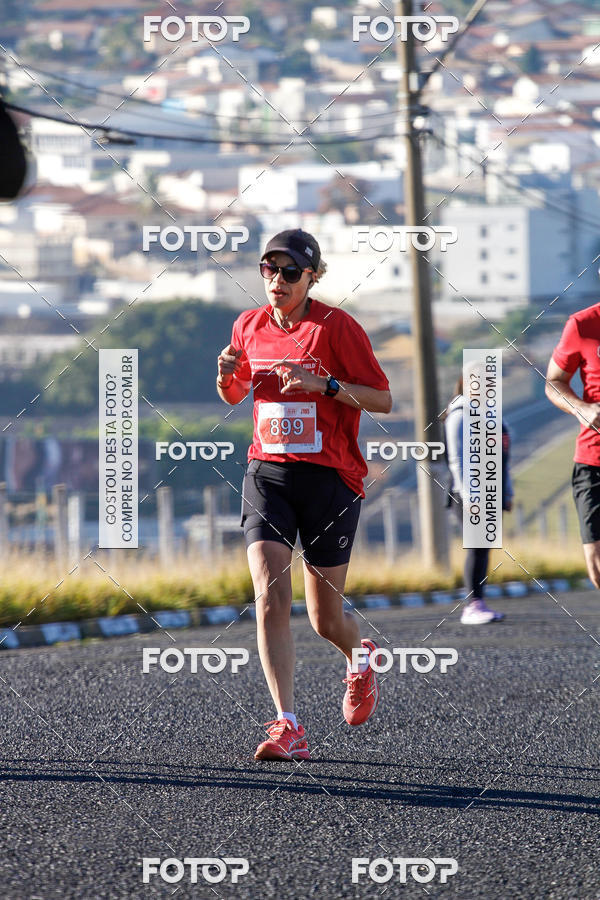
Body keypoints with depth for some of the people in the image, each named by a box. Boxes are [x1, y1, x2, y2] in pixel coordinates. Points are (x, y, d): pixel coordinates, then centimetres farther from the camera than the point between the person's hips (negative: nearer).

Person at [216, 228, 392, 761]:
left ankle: (361, 658, 43)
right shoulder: (250, 326, 6)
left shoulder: (337, 326, -8)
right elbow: (234, 396, 22)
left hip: (331, 477, -3)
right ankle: (288, 728, -20)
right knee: (270, 597, -17)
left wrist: (324, 384, -22)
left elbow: (383, 400, -8)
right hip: (267, 473, 3)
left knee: (326, 619, 5)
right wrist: (227, 374, -2)